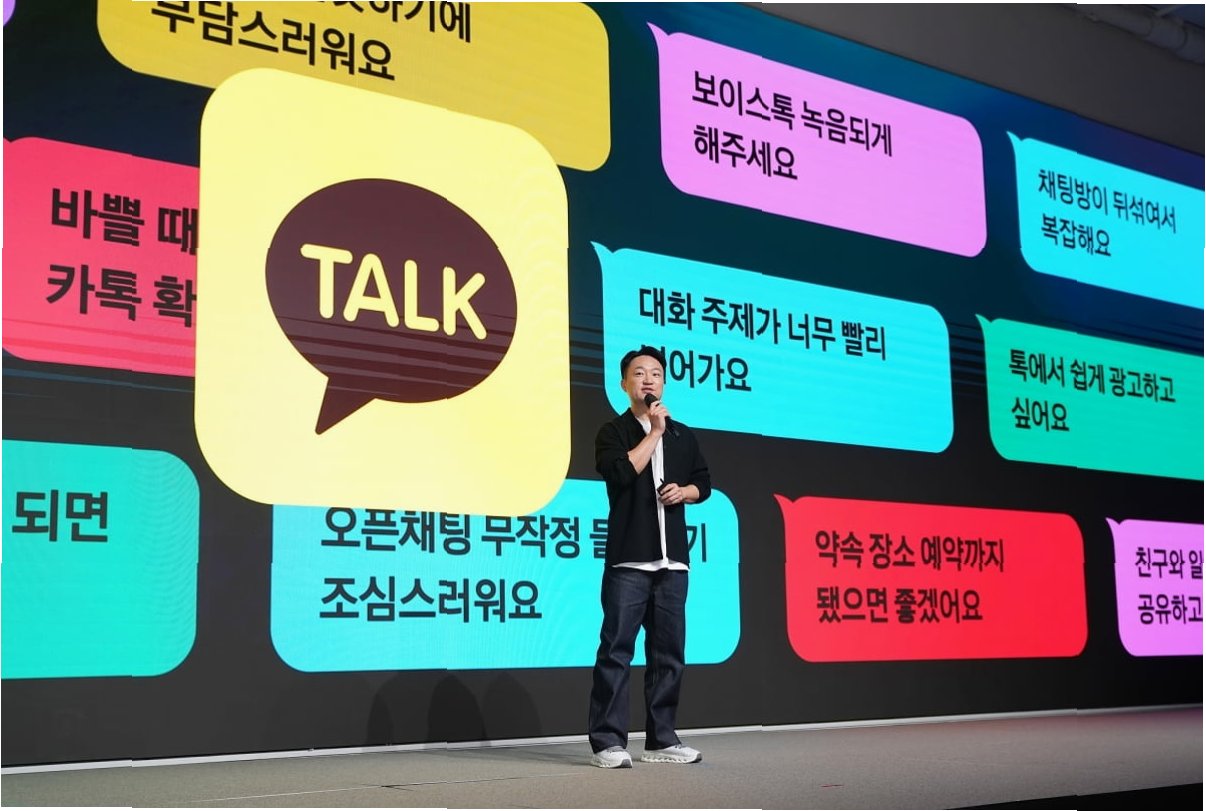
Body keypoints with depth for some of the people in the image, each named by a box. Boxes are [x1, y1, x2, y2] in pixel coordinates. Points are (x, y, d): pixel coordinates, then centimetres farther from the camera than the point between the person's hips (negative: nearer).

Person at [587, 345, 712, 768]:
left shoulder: (682, 435, 17)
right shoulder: (613, 432, 3)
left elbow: (704, 481, 21)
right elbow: (620, 473, -15)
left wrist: (685, 491, 0)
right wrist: (654, 432, -9)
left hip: (673, 561, 5)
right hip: (628, 560, -5)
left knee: (668, 652, 6)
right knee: (617, 650, -6)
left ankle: (662, 740, 13)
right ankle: (608, 742, -2)